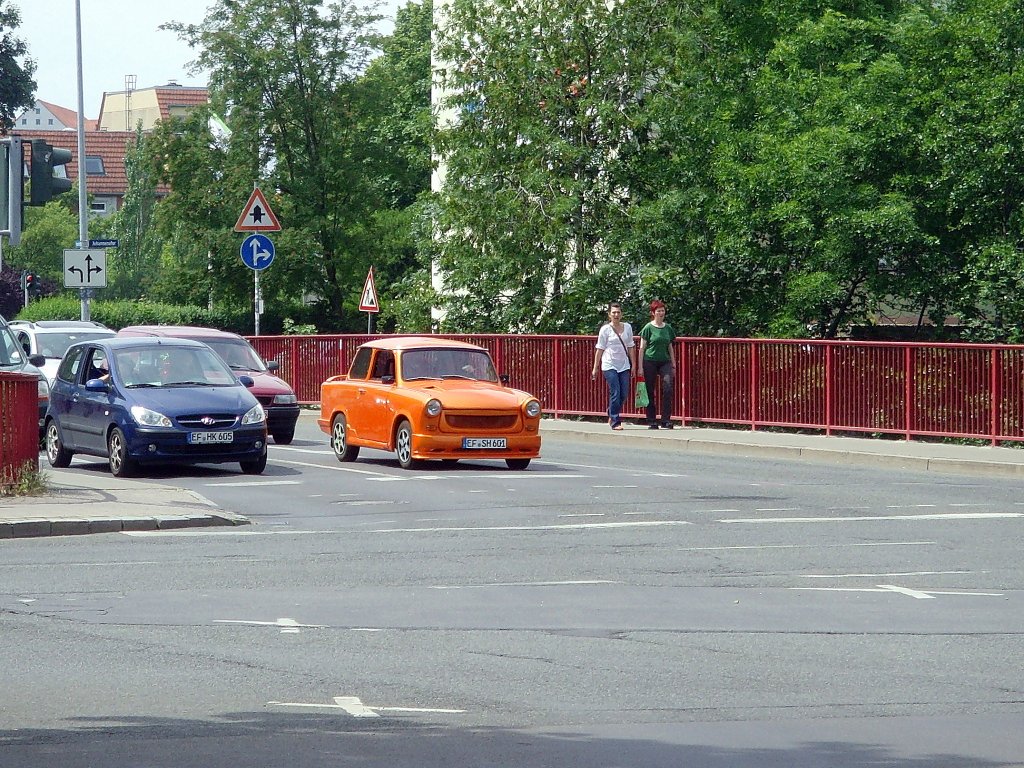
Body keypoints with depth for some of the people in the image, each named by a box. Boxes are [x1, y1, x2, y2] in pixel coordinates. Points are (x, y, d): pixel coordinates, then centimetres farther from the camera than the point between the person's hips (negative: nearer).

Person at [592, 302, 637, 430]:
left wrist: (633, 364, 11)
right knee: (615, 393, -11)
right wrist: (595, 368, -1)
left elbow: (630, 347, 15)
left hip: (624, 365, 4)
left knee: (624, 394, 2)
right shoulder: (605, 329, -3)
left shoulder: (627, 327, 9)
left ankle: (611, 415, 24)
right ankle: (615, 422, -4)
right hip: (610, 365, -4)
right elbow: (600, 349, 0)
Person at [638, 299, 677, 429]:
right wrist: (640, 367, -6)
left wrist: (673, 365, 15)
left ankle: (666, 420, -9)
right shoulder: (648, 328, -2)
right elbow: (642, 348, -1)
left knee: (668, 388, -13)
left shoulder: (668, 328, 11)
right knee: (650, 392, 1)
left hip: (665, 361, 3)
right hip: (650, 361, -3)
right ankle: (651, 421, 8)